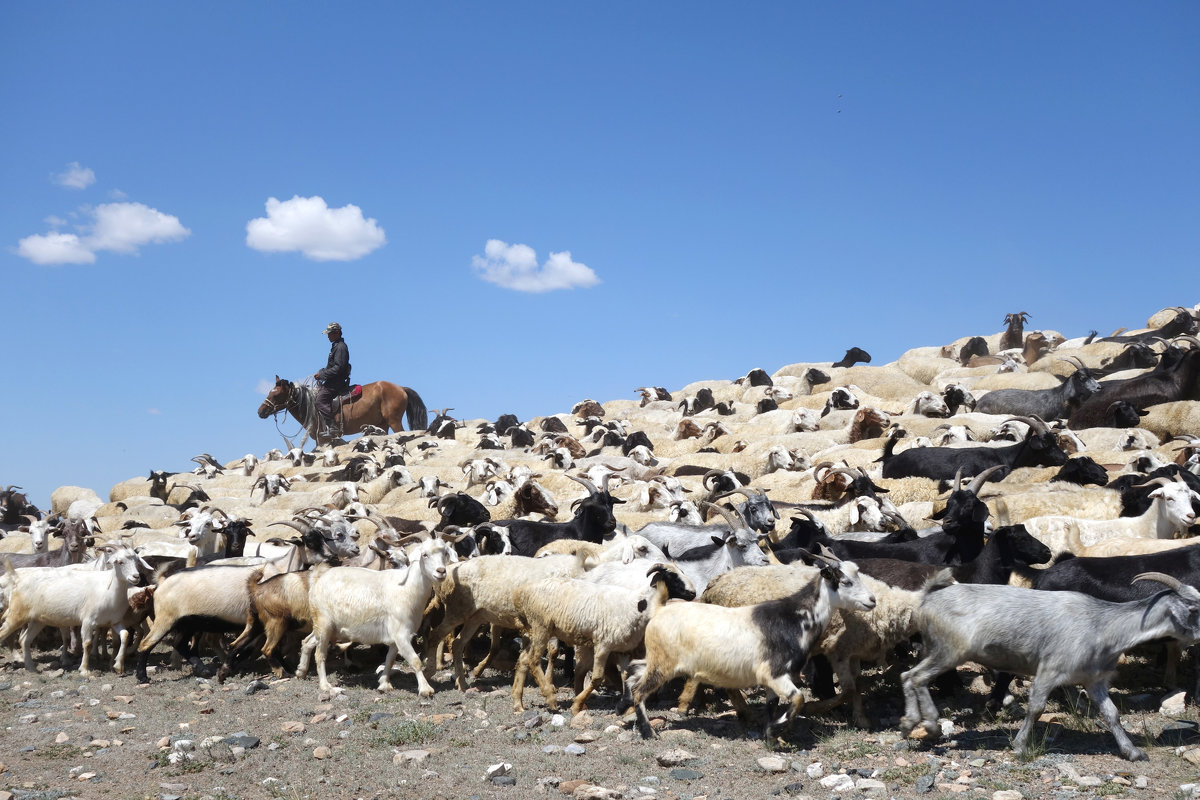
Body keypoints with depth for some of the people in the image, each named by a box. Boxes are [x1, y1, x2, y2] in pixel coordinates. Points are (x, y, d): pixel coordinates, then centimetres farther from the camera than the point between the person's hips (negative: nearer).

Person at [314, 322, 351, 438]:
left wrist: (322, 374, -19)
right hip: (332, 381, 11)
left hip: (336, 382, -11)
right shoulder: (336, 346, 20)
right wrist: (321, 372, 12)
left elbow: (338, 368, -22)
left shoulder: (340, 347, -14)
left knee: (320, 399, -21)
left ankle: (332, 427, -26)